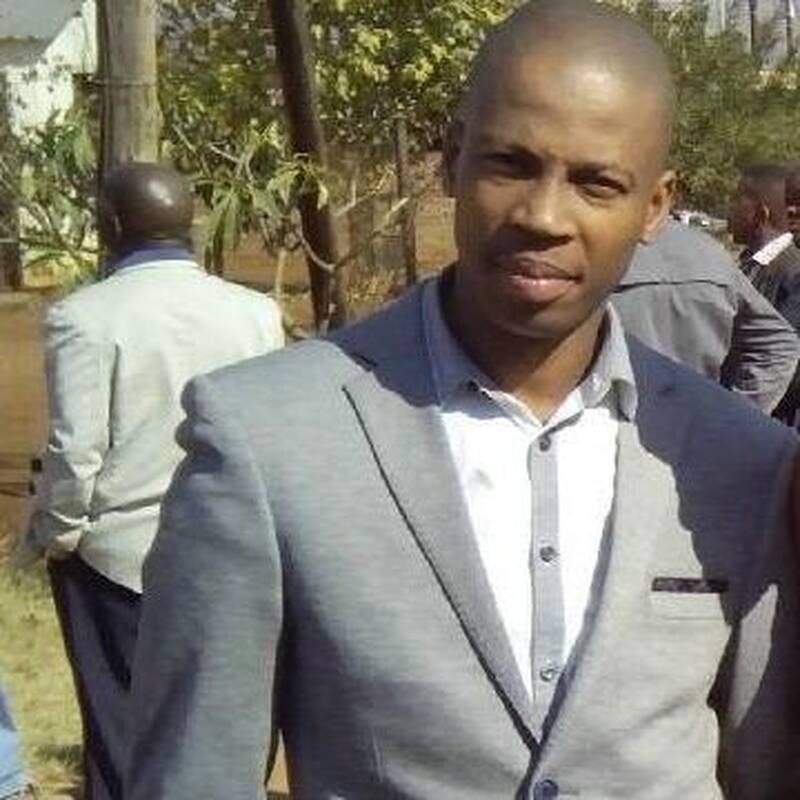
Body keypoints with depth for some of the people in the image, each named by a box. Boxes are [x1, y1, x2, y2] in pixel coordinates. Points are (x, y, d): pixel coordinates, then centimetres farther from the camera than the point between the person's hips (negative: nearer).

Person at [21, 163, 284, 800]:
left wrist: (55, 536, 2)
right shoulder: (257, 312, -1)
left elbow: (76, 453, -14)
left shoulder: (85, 316, -14)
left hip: (121, 556, -3)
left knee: (124, 733, 8)